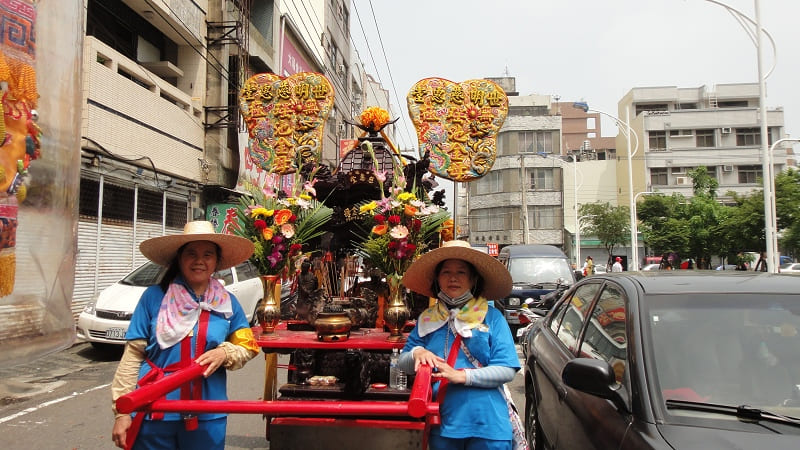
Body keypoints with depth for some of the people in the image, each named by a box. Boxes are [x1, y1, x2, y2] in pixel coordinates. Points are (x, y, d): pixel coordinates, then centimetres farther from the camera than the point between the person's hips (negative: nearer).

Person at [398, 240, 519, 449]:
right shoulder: (427, 319, 6)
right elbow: (403, 363, 9)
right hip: (441, 424, 3)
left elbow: (507, 370, -9)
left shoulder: (492, 317, -3)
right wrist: (416, 353, -14)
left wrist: (462, 375, -20)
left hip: (486, 425, -2)